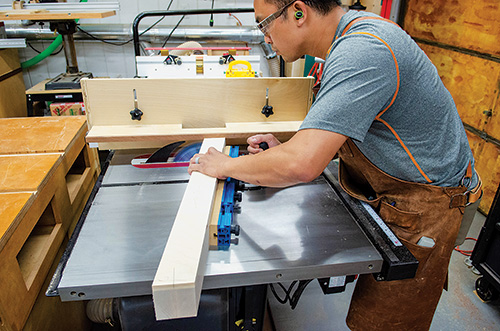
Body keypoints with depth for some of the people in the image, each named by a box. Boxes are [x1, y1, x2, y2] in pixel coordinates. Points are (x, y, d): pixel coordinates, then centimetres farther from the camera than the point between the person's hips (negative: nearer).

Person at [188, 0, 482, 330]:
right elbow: (337, 129, 12)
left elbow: (302, 165, -40)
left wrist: (227, 165, -22)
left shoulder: (362, 52, -32)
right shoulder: (353, 29, 2)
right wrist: (286, 148, -2)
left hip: (423, 204, -9)